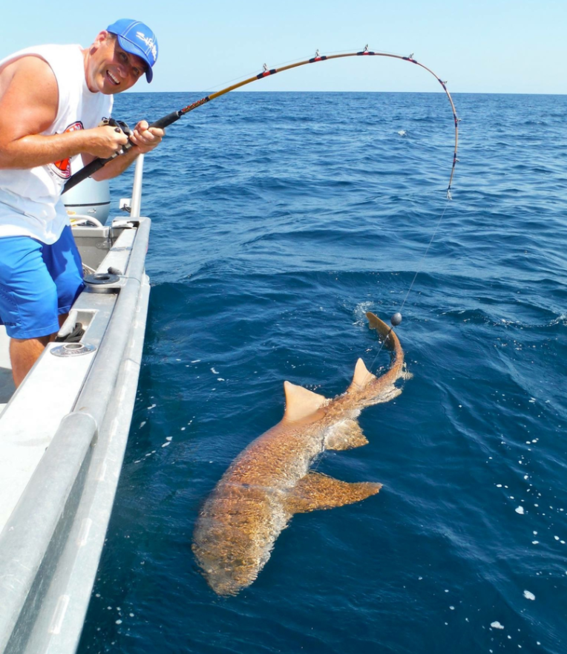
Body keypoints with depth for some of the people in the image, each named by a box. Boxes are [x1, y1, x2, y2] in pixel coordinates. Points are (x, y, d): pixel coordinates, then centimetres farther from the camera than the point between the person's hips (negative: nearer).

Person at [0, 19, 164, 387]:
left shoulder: (103, 96, 8)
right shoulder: (45, 71, -21)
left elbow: (98, 170, 13)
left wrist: (133, 149, -6)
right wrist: (85, 140, -24)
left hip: (47, 214, 10)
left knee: (70, 302, 15)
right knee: (36, 316, -10)